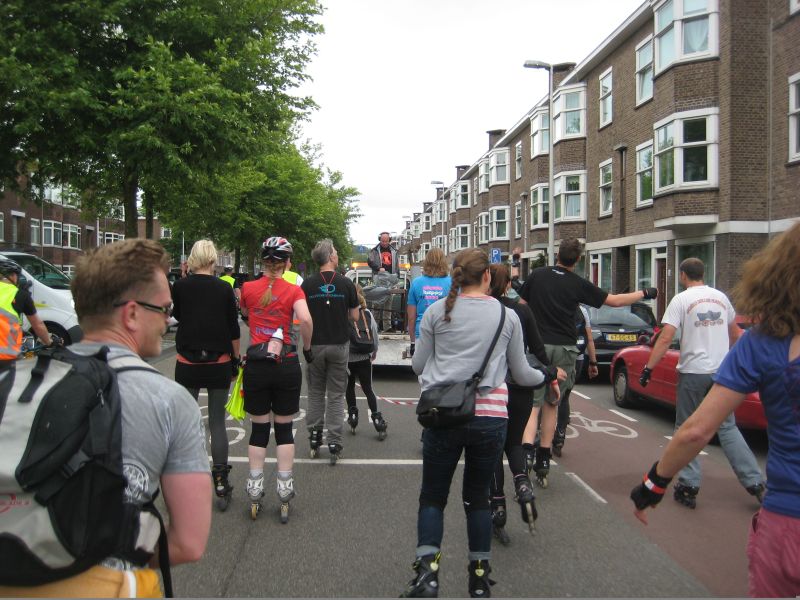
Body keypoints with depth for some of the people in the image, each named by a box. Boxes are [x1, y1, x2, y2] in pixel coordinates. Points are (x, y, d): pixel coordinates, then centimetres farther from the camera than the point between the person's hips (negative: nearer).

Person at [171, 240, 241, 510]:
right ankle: (220, 482, 7)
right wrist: (236, 357, 10)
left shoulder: (180, 286, -4)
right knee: (217, 423, 6)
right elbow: (233, 328, -2)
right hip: (218, 363, 0)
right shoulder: (224, 288, -5)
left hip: (187, 363, 0)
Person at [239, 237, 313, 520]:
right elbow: (306, 320, -19)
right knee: (284, 429, 10)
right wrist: (307, 347, -5)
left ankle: (254, 493, 16)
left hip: (256, 365, 1)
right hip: (286, 364, -1)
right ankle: (284, 492, 14)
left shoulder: (248, 288, 3)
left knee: (259, 429, 12)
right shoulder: (293, 290, -3)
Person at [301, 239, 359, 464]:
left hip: (315, 345, 1)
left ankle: (314, 440, 18)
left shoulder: (308, 284, -4)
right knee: (336, 395, 6)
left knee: (315, 393, 15)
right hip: (339, 345, -1)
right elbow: (354, 316, 0)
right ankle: (334, 444, 5)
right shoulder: (346, 283, -6)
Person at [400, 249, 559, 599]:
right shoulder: (508, 316, 3)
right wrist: (548, 375, 31)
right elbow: (521, 374, 11)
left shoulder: (436, 312, 0)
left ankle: (426, 571, 1)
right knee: (478, 497, 17)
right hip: (491, 417, 1)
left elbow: (418, 365, 7)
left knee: (433, 496, 13)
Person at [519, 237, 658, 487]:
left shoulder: (537, 275, 2)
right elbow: (614, 300, 6)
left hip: (538, 346, 0)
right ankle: (543, 459, 14)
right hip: (564, 349, 1)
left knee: (532, 402, -1)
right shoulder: (579, 284, 0)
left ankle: (527, 449, -24)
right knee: (551, 404, 12)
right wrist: (645, 293, 21)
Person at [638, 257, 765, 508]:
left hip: (693, 372, -5)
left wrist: (648, 367, -12)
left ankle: (689, 485, 4)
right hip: (722, 370, 5)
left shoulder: (681, 300, -7)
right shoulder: (721, 297, 10)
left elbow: (665, 338, -15)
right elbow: (734, 334, 21)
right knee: (728, 427, 15)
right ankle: (754, 481, 11)